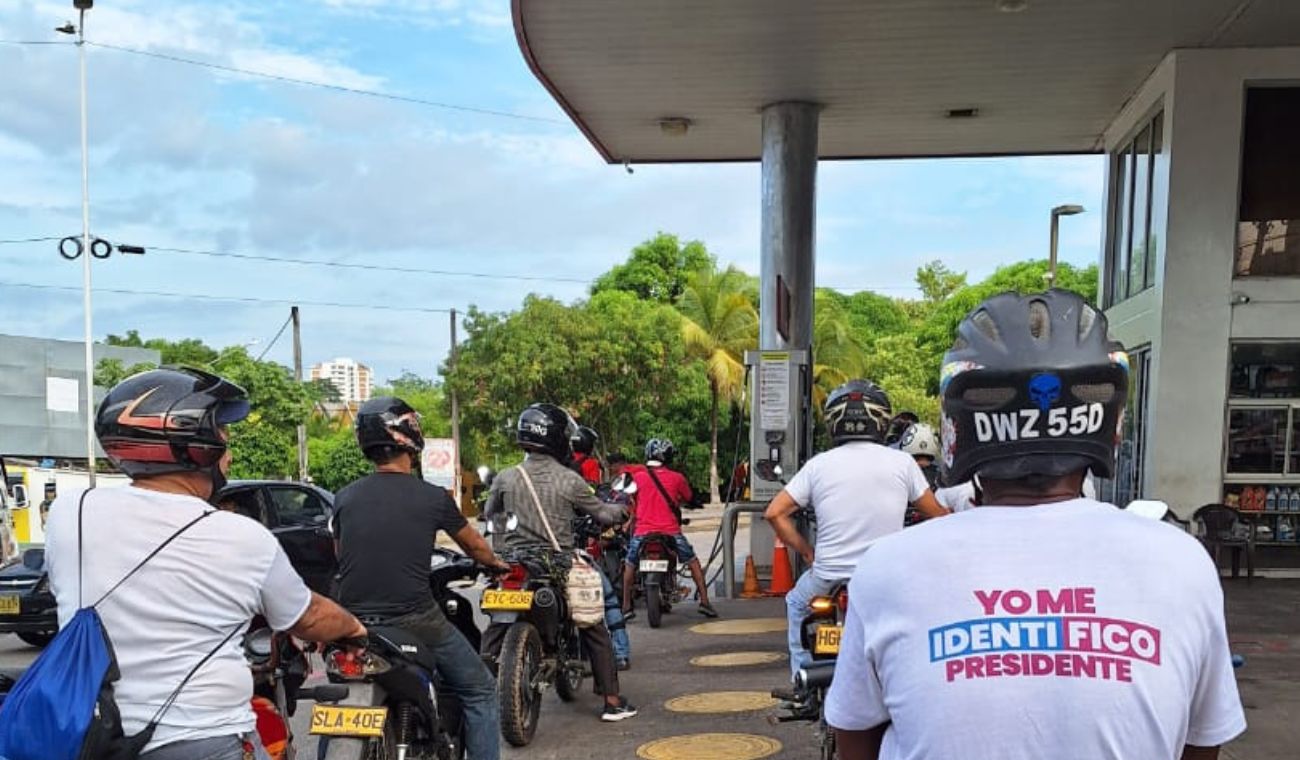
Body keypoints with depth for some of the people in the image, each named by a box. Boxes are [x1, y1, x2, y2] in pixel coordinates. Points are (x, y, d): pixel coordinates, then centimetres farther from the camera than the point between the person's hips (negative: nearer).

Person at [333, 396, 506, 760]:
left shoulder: (344, 497, 2)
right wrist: (496, 563, 33)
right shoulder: (433, 497, -6)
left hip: (355, 623, 4)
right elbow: (473, 545, 11)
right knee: (480, 691, 12)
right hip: (415, 622, -4)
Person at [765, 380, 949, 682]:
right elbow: (936, 515, 6)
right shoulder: (901, 462, -2)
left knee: (796, 603, 31)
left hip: (828, 578, 1)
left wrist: (807, 552, 8)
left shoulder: (819, 464, -1)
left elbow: (774, 513, -2)